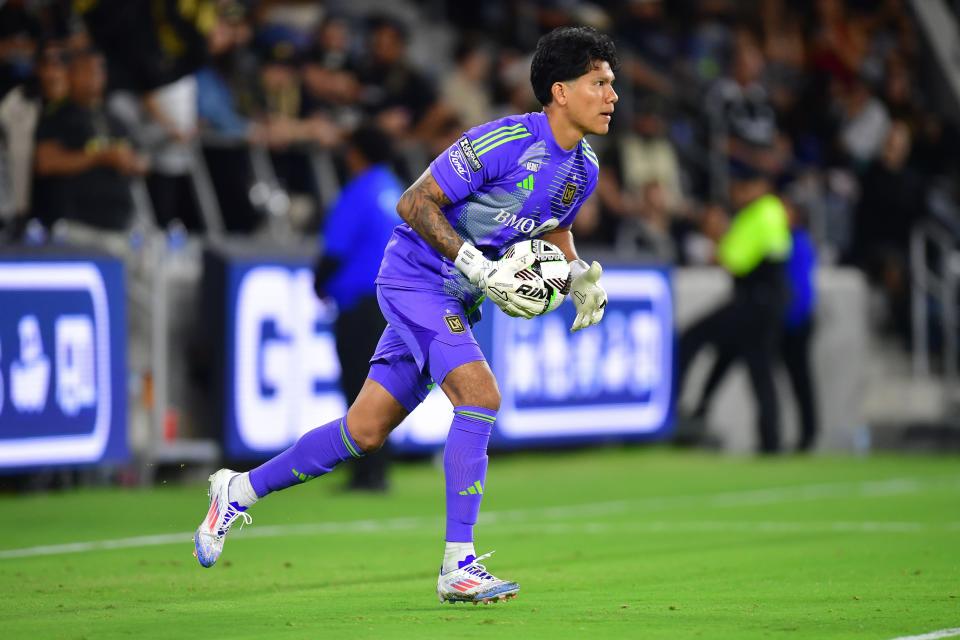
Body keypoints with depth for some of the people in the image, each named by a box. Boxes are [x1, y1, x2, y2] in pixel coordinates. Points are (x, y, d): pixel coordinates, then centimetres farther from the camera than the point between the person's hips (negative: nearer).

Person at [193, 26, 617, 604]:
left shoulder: (584, 169, 2)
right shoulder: (504, 142, -23)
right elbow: (414, 204, -20)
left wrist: (581, 277, 3)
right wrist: (481, 269, -26)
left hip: (453, 300, 8)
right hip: (417, 278, -8)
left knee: (366, 432, 9)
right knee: (480, 398, -24)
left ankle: (240, 491, 25)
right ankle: (459, 567, -21)